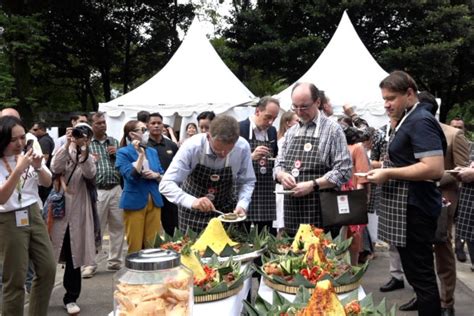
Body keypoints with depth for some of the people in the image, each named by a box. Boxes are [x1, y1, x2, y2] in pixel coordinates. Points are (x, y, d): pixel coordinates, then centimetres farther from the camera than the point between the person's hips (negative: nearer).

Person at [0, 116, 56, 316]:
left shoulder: (28, 154, 3)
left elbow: (47, 183, 9)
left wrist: (38, 168, -12)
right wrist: (18, 170, -30)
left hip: (34, 215, 6)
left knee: (48, 269, 9)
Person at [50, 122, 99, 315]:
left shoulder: (89, 159, 8)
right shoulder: (63, 153, 5)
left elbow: (90, 174, -14)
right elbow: (55, 168, -17)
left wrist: (84, 151, -26)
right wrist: (67, 145, -24)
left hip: (78, 212, 1)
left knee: (74, 256, 5)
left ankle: (71, 298, 14)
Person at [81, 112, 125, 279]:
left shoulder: (114, 141, 14)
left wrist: (117, 154, -2)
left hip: (116, 189, 4)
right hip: (97, 191, -4)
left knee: (117, 227, 9)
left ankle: (115, 261, 20)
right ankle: (90, 264, 6)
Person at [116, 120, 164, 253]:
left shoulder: (152, 151, 11)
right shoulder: (123, 152, -5)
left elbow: (163, 176, 14)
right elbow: (131, 176, -16)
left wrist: (155, 175, -8)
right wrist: (141, 155, -17)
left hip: (154, 201, 5)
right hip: (135, 202, -5)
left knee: (153, 244, 8)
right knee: (135, 244, 2)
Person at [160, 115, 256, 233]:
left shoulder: (243, 147, -20)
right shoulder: (192, 147, -26)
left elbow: (247, 182, -6)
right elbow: (166, 184, -28)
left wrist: (242, 205, -24)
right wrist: (192, 201, -43)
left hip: (225, 209, 2)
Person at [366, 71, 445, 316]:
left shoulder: (420, 121, -15)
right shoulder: (407, 121, 15)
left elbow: (434, 168, -25)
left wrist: (388, 173, -20)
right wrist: (383, 167, 11)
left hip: (414, 209, -10)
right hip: (406, 208, 10)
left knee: (420, 274, -2)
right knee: (416, 271, 17)